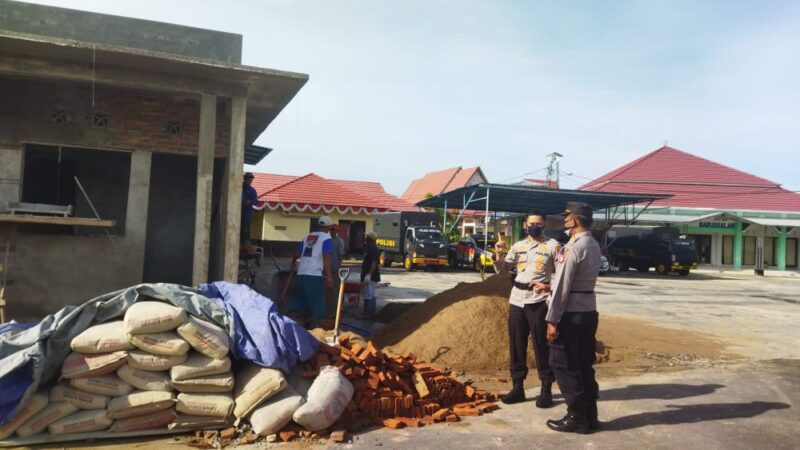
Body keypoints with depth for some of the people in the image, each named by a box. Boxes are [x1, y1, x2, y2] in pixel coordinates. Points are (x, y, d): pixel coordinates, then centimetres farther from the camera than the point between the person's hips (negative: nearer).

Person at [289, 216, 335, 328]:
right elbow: (326, 257, -13)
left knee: (300, 300, 13)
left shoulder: (308, 236, 18)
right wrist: (329, 276, -16)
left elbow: (297, 253, 27)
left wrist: (293, 264, 47)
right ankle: (314, 326, -2)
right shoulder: (326, 238, -1)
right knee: (316, 302, -1)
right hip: (315, 274, -6)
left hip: (301, 273, 7)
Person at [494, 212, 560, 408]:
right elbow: (502, 270, 13)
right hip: (517, 300, 4)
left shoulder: (552, 245, -1)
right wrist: (498, 254, -4)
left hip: (539, 302, -4)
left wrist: (548, 285, -18)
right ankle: (517, 387, 17)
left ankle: (546, 389, 9)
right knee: (516, 345, 8)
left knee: (541, 345, -1)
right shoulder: (518, 246, 11)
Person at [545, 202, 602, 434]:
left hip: (571, 313, -9)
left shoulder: (572, 248, -17)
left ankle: (577, 417, 8)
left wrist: (552, 319, -16)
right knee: (584, 365, 15)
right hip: (589, 311, 9)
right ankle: (589, 415, 22)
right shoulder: (594, 246, 10)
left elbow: (562, 287, -19)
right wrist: (550, 286, 23)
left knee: (564, 365, 2)